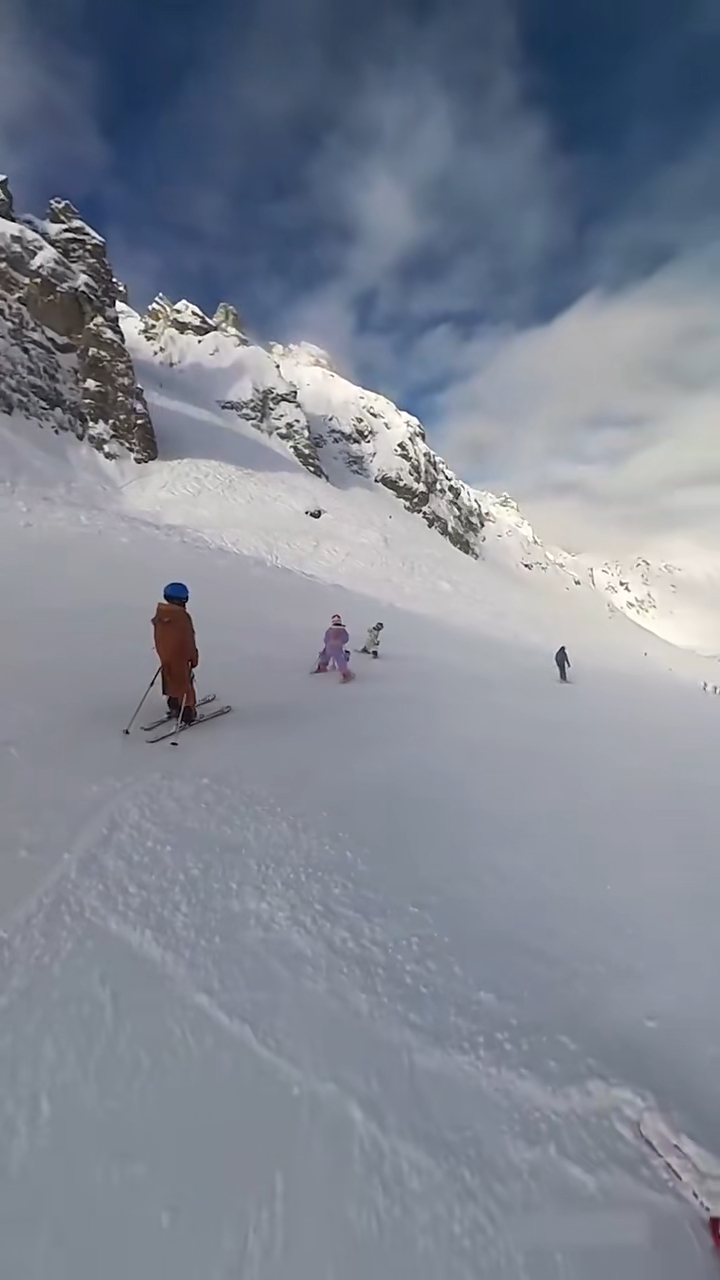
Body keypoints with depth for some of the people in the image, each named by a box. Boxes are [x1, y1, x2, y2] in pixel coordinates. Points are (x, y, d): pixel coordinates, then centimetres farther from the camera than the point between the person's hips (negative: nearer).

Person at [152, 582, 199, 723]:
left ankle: (174, 707, 37)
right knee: (185, 683, 6)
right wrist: (194, 657, -7)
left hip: (165, 656, 7)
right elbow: (189, 640, -19)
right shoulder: (183, 616, -24)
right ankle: (188, 712, 13)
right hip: (180, 656, -7)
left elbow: (158, 638, 8)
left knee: (171, 681, 23)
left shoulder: (159, 614, -2)